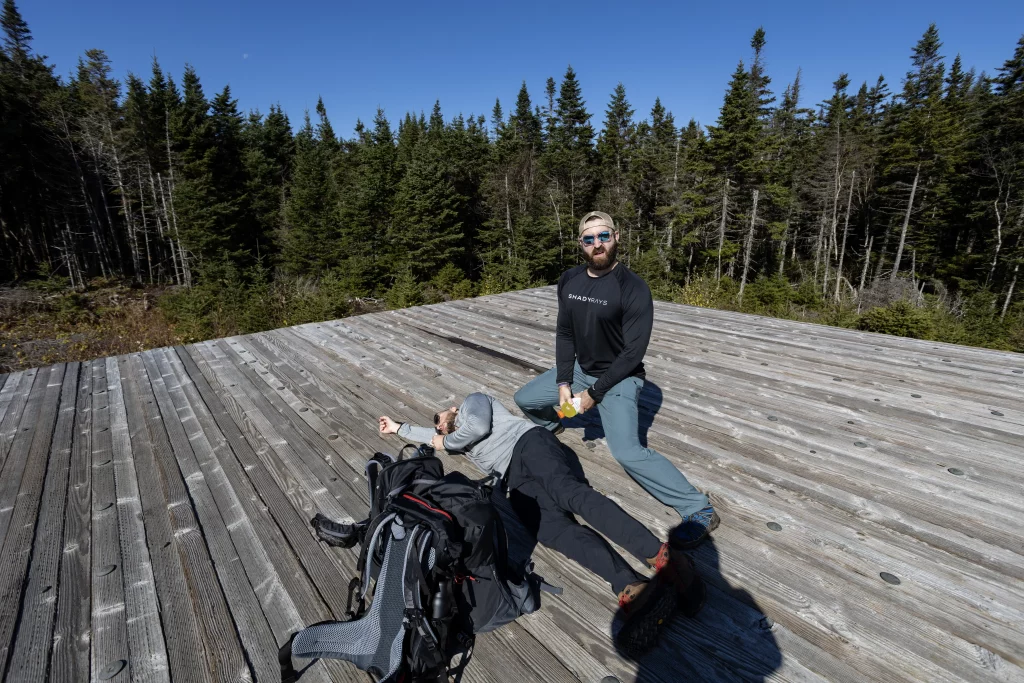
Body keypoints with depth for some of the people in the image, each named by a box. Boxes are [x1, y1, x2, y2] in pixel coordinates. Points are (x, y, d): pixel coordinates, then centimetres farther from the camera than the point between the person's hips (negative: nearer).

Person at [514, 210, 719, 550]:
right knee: (524, 399, 13)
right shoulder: (568, 281, -2)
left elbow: (633, 353, -20)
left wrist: (594, 393, -18)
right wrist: (563, 382, -7)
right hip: (579, 369, 7)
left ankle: (699, 510, -10)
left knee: (627, 452, -25)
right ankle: (550, 426, 47)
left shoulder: (633, 288, -21)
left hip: (618, 378, -6)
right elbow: (564, 334, 3)